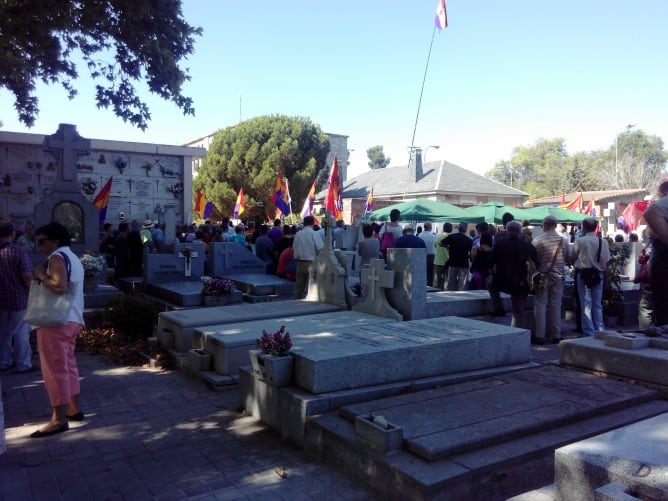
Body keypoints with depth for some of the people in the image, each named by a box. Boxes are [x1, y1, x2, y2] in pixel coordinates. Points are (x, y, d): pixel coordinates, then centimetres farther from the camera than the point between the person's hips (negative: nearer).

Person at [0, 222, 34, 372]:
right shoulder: (19, 252, -16)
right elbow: (27, 276, -21)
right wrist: (32, 290, -5)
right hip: (19, 298, -5)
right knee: (21, 332, 4)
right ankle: (22, 364, 10)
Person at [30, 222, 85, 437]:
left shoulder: (57, 257, -12)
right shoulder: (72, 258, 19)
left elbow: (59, 286, -26)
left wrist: (41, 276, -13)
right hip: (71, 319, 10)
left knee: (54, 368, -6)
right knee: (67, 364, 16)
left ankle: (59, 419, -3)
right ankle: (73, 409, 24)